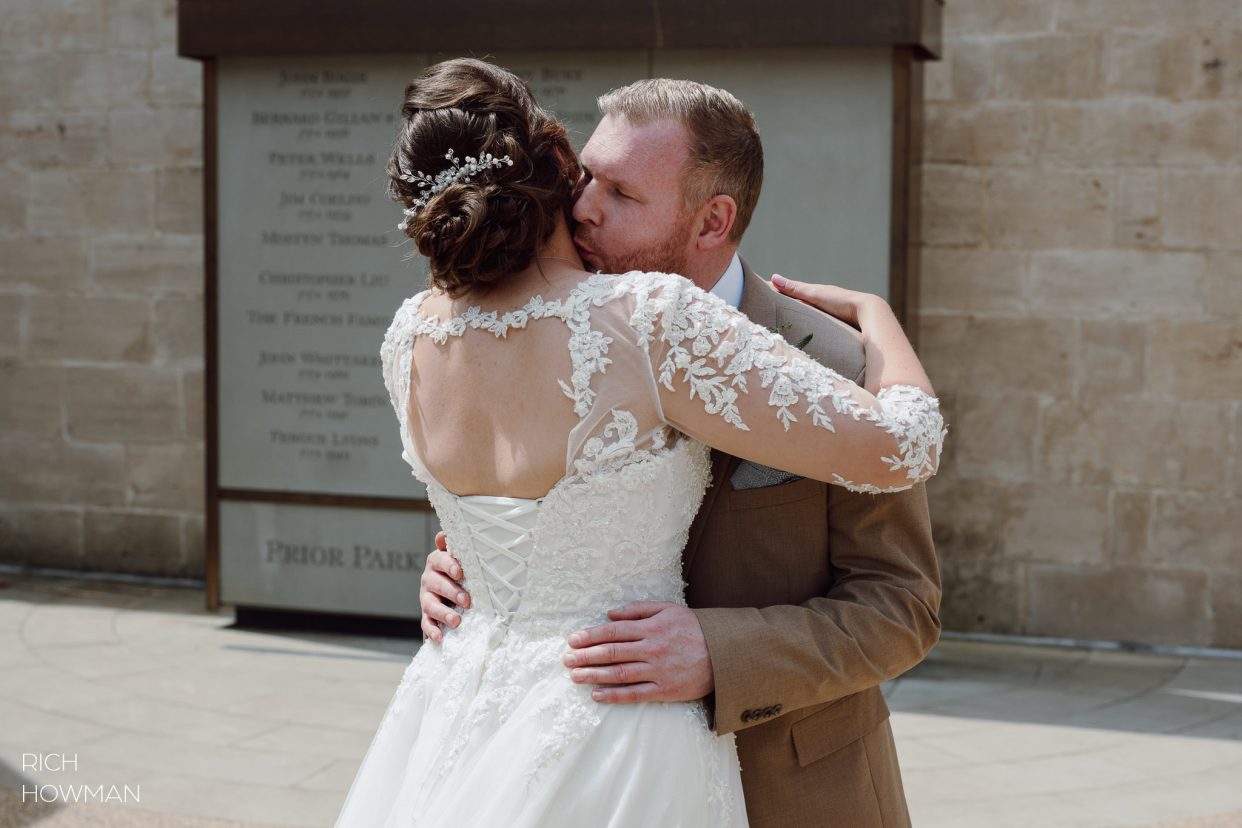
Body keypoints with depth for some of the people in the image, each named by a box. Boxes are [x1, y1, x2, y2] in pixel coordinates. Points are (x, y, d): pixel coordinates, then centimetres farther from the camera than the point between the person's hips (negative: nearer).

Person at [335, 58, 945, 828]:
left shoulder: (411, 336, -4)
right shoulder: (651, 322, -22)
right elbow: (901, 447, -19)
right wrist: (874, 313, 1)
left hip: (455, 727, 5)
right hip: (613, 749, -5)